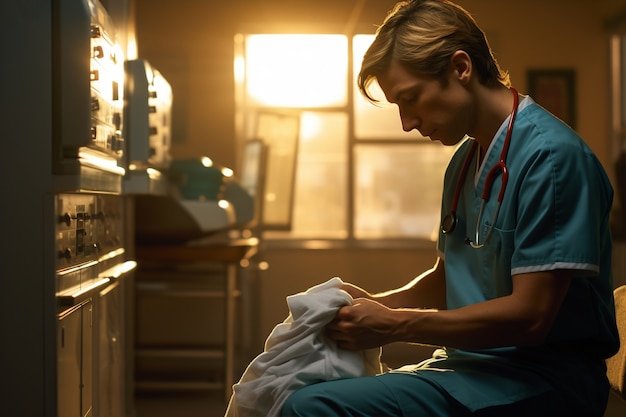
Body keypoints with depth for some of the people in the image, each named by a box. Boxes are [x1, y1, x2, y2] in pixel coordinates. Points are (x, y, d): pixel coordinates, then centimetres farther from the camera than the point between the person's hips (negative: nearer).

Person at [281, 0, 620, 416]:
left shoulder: (551, 155, -15)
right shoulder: (464, 161, 13)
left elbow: (530, 315, -19)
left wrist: (392, 326, -14)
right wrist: (374, 303, 4)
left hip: (543, 379, -8)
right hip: (472, 364, 9)